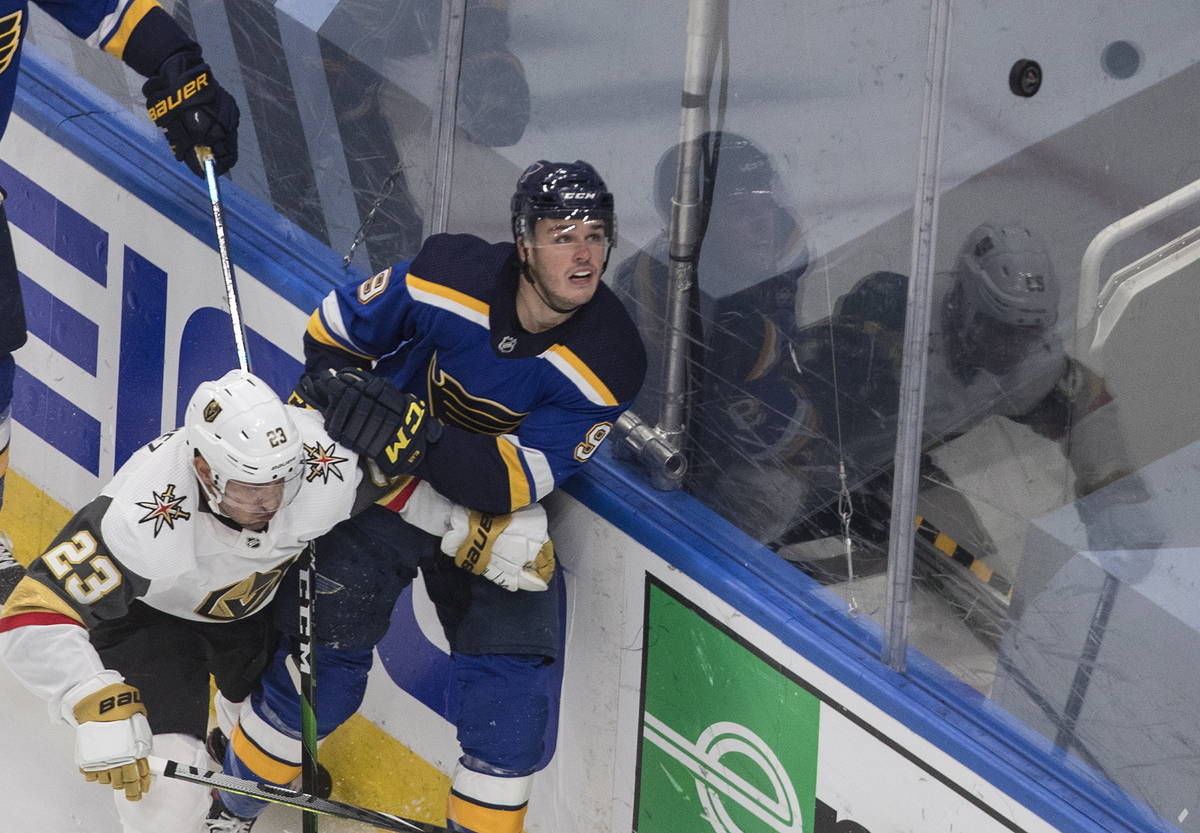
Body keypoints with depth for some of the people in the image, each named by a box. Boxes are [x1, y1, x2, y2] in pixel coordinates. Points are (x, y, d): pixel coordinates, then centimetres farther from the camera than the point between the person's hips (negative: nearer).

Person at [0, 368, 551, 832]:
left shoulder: (325, 462, -35)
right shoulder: (140, 517, -46)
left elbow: (405, 482, -14)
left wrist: (496, 529, -19)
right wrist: (96, 704, -59)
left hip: (258, 601, 5)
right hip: (147, 616, -5)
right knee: (168, 787, -19)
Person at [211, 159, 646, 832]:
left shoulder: (608, 362, -22)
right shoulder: (449, 279, -23)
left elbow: (514, 481, -28)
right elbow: (334, 329, -4)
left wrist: (411, 435, -40)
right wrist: (331, 401, -12)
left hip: (495, 512, 1)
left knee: (514, 688, -10)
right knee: (325, 660, -3)